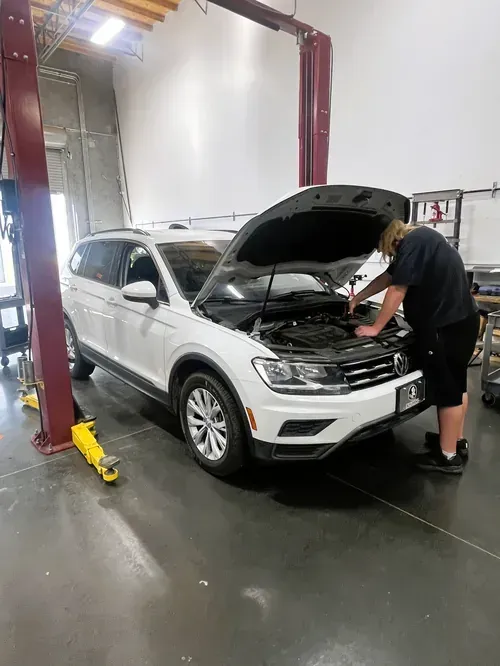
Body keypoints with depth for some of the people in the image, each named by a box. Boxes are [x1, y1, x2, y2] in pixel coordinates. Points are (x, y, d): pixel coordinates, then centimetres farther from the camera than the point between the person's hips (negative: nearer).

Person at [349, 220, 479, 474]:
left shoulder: (413, 243, -16)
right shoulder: (418, 239, 17)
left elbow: (397, 290, -16)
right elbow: (387, 278, 26)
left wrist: (375, 328, -8)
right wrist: (358, 298, 32)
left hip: (446, 325, -11)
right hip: (459, 319, 11)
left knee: (446, 388, -2)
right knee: (455, 383, 18)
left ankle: (448, 456, 10)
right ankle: (457, 441, 33)